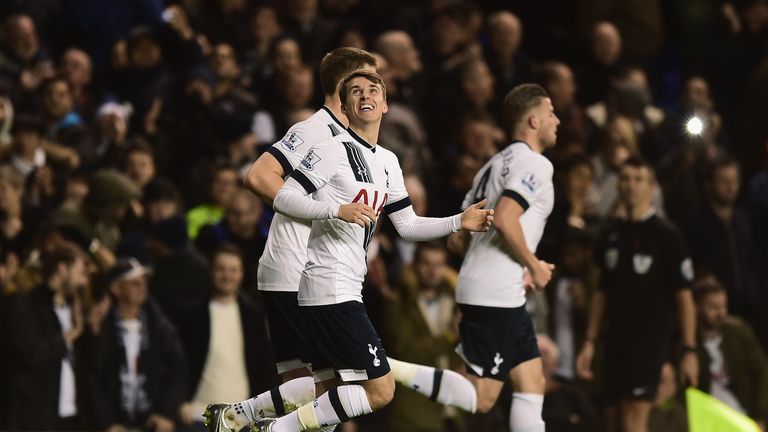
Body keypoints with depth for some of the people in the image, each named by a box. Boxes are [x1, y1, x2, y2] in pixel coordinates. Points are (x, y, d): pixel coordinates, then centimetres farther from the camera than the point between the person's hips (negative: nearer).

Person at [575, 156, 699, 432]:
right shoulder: (611, 234, 12)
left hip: (651, 335, -6)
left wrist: (689, 350, -10)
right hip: (617, 335, 6)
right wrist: (589, 342, 14)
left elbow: (683, 296, -6)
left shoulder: (666, 236, -5)